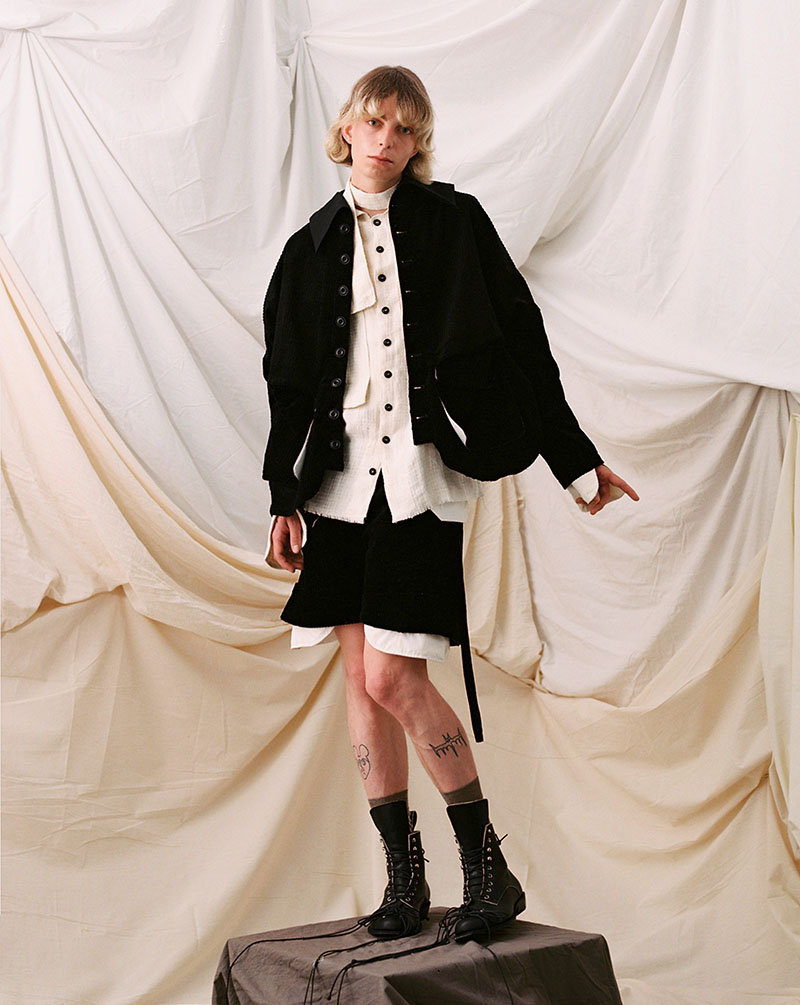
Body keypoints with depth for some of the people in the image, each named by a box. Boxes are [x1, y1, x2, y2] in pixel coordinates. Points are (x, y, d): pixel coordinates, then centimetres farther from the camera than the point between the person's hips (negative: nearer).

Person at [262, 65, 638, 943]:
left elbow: (521, 342, 3)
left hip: (420, 472, -4)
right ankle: (404, 874, 15)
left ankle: (488, 865, 5)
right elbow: (289, 380, 13)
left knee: (394, 678, -11)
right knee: (361, 676, 4)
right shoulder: (312, 249, 11)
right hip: (342, 474, 4)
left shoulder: (453, 222, 3)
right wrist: (285, 498, 7)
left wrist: (576, 458, 3)